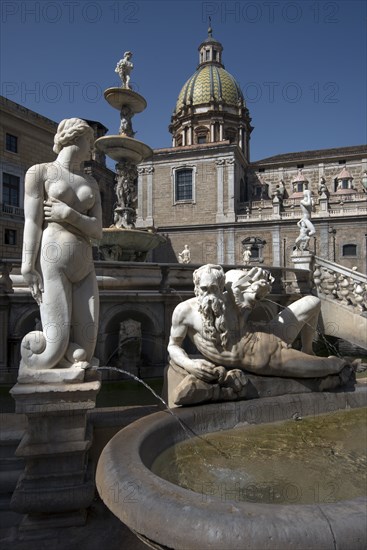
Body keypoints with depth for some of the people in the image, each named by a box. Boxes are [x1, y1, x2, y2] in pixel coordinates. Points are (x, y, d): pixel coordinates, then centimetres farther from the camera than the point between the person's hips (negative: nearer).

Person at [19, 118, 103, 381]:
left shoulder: (92, 183, 21)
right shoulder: (40, 172, 6)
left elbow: (97, 230, 10)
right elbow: (32, 223, -5)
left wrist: (68, 214, -7)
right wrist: (28, 269, -13)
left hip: (85, 266, 6)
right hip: (53, 262, -5)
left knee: (83, 352, -4)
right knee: (56, 348, -12)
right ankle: (27, 374, 22)